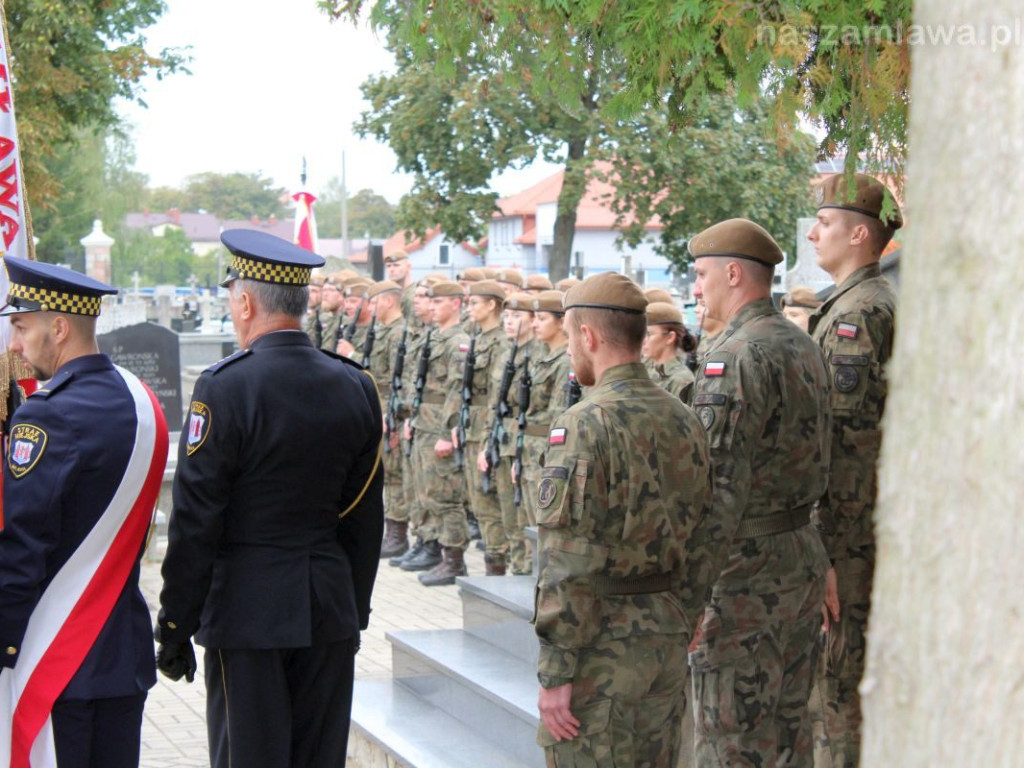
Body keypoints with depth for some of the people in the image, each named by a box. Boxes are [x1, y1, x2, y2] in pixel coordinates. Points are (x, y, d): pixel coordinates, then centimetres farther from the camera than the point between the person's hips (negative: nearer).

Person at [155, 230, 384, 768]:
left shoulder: (226, 386, -13)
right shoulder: (355, 387, 4)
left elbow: (196, 521, -12)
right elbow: (365, 519, 9)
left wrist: (174, 627, -4)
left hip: (247, 610, -5)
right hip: (331, 612, 5)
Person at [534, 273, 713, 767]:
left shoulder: (585, 426, -16)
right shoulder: (684, 420, 7)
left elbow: (567, 566, -20)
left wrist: (555, 672, -16)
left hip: (603, 646, -7)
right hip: (668, 635, 7)